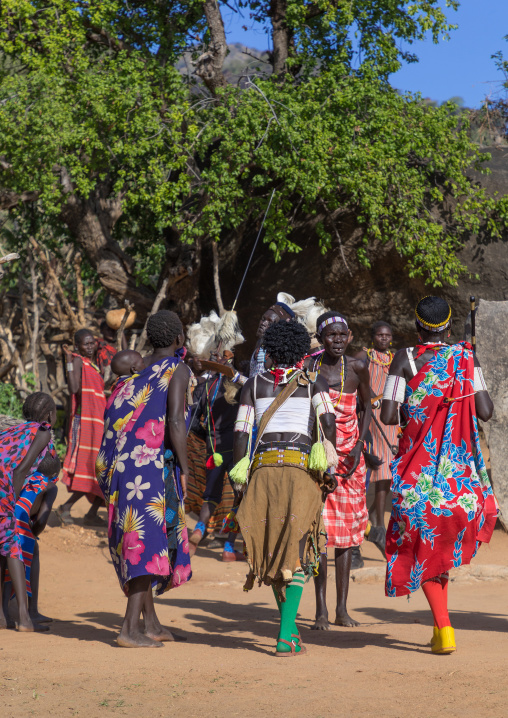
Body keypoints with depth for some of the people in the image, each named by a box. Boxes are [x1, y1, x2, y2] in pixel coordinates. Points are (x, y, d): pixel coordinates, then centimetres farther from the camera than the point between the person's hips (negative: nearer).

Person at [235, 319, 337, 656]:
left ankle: (290, 625, 25)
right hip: (301, 467, -2)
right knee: (296, 551, -2)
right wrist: (329, 467, 1)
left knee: (274, 548, 14)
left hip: (263, 466, 2)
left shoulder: (255, 384, 15)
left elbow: (242, 434, 8)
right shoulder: (315, 383, 9)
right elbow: (328, 423, -7)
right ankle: (285, 637, -13)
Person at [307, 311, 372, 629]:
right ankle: (321, 609, -6)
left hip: (349, 455, 2)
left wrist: (360, 445, 0)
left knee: (347, 529, 4)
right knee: (319, 526, -8)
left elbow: (367, 406, 12)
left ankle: (342, 608, 11)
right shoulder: (307, 367, -4)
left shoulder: (356, 368, 1)